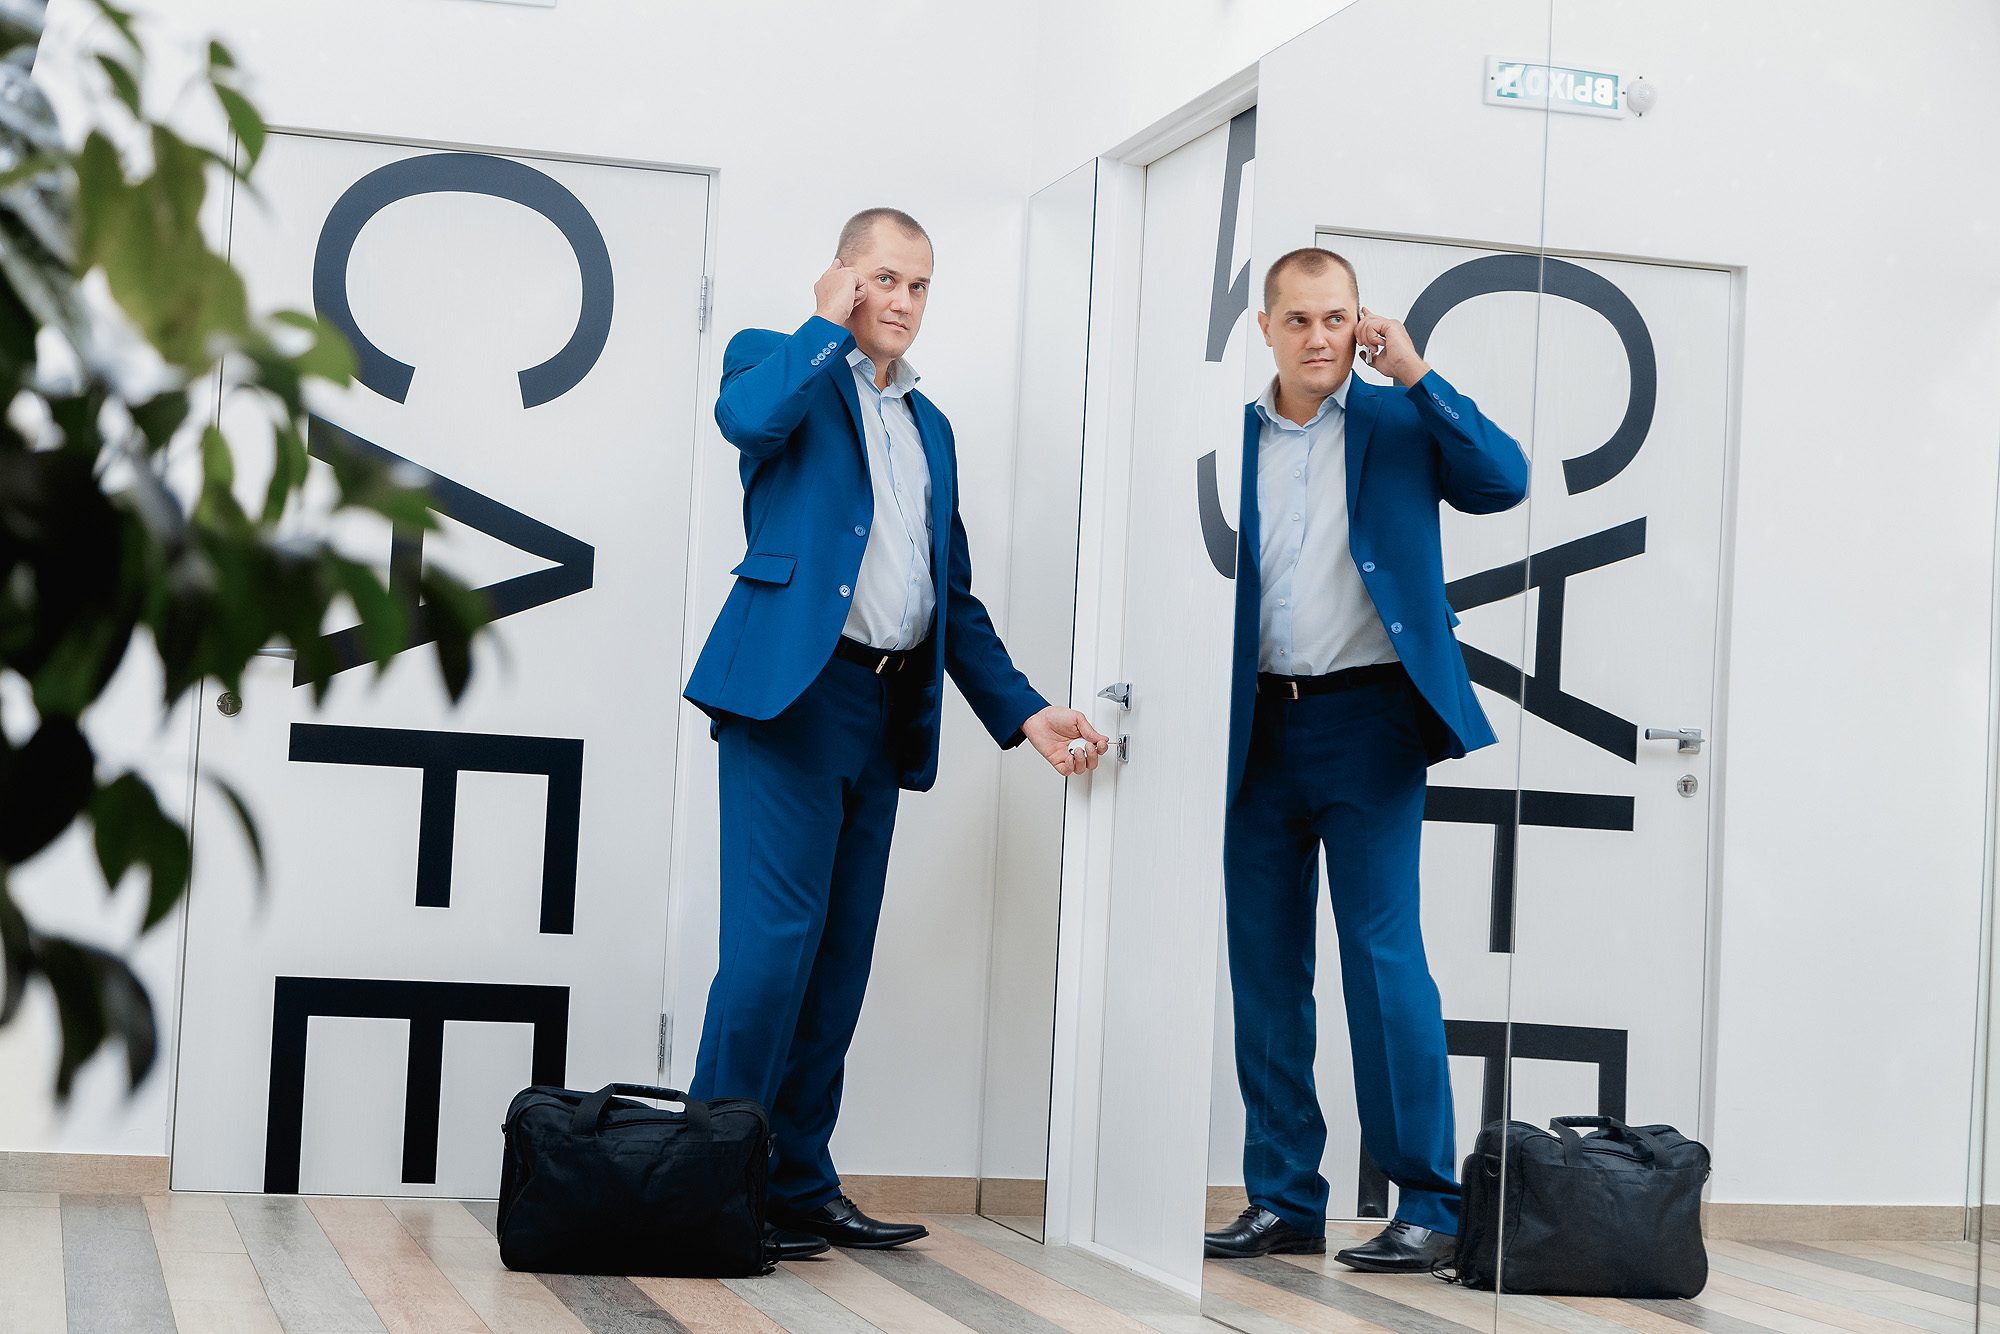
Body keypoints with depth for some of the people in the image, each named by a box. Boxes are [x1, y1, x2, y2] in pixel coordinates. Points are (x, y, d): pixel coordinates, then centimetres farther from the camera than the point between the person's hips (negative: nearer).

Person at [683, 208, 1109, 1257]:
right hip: (793, 694, -7)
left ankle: (799, 1185, 12)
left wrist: (1022, 711, 15)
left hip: (886, 715, 7)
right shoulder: (785, 365, 5)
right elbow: (747, 415, -21)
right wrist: (830, 324, -7)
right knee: (774, 939, -13)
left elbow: (952, 595, 24)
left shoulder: (930, 427, 23)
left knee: (839, 960, 7)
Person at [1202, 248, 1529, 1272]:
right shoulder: (1228, 437, 11)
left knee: (1383, 957, -8)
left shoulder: (1399, 422, 4)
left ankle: (1429, 1205, -3)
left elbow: (1505, 481, -10)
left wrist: (1416, 376, -10)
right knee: (1264, 967, 6)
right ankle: (1284, 1200, 15)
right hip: (1256, 724, 4)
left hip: (1366, 718, -4)